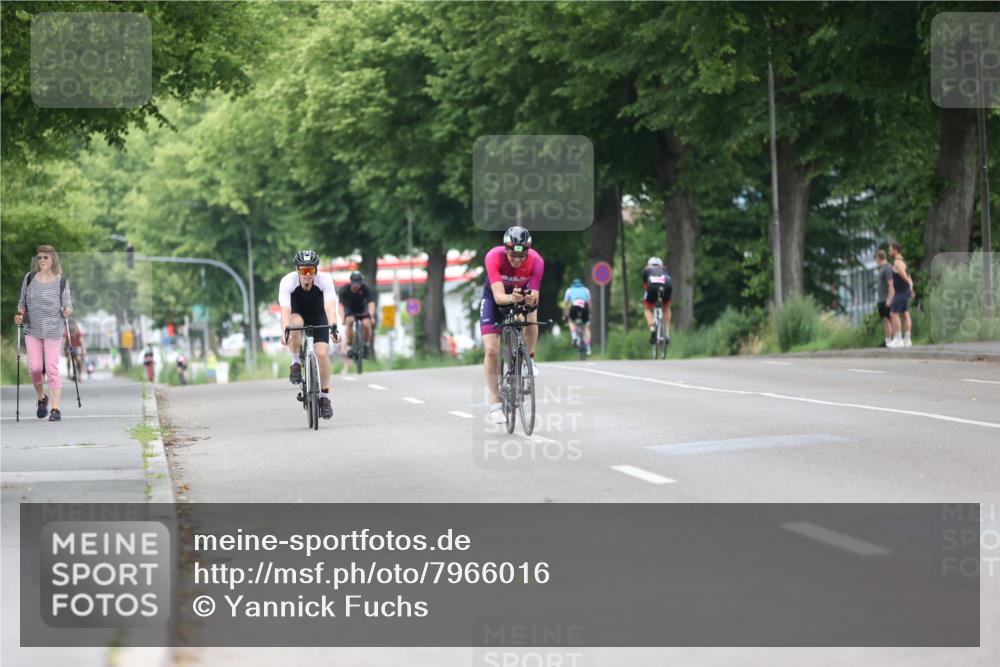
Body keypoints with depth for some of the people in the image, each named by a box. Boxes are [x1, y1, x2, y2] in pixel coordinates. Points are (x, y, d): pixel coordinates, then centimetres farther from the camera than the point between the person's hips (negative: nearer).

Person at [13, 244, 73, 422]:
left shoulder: (61, 282, -1)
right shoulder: (29, 278, 6)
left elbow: (68, 305, 5)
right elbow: (22, 301, 14)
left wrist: (68, 311, -17)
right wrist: (20, 315, -4)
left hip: (53, 329, -3)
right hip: (32, 329, 3)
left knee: (52, 368, -9)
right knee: (34, 367, -3)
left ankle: (56, 409, -7)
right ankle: (41, 398, 24)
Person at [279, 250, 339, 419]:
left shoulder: (325, 280, -28)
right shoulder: (287, 281, -29)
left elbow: (330, 307, -38)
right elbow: (285, 311, -37)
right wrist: (284, 332, -54)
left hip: (318, 317, 0)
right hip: (297, 315, 0)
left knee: (322, 353, -18)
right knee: (295, 325, -37)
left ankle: (324, 397, -3)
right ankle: (296, 364, -12)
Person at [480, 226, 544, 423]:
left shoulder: (536, 261, -30)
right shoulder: (494, 257, -35)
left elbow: (534, 296, -32)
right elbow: (498, 296, -42)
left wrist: (531, 301, -56)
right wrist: (511, 298, -64)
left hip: (523, 295, 2)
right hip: (494, 298, -2)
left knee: (531, 316, -30)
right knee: (492, 349, -13)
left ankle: (528, 359, -2)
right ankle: (495, 403, -3)